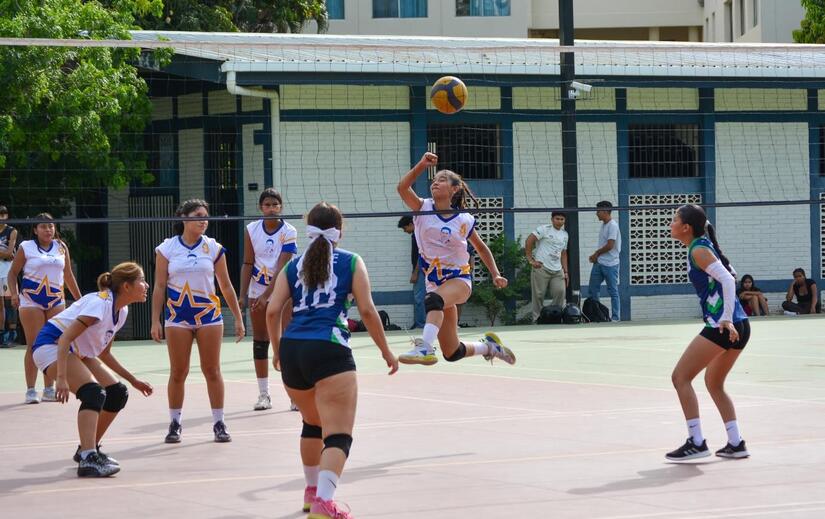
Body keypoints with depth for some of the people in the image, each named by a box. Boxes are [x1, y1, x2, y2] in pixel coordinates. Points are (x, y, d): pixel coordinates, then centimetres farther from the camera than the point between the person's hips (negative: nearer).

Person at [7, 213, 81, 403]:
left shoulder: (61, 247, 10)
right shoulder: (26, 248, 0)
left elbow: (68, 276, 18)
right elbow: (13, 273, 4)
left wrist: (79, 299, 19)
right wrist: (14, 294, -12)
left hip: (56, 300, 4)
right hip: (31, 300, -4)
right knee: (34, 345, -6)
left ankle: (49, 389, 11)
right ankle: (31, 390, -2)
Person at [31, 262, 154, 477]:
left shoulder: (121, 310, 6)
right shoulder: (100, 303, -23)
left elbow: (104, 354, 17)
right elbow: (65, 338, -29)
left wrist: (133, 380, 17)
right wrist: (61, 378, -36)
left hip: (77, 352, 10)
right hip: (51, 344, -10)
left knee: (118, 393, 4)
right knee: (94, 392, -27)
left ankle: (88, 449, 16)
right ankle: (88, 459, -36)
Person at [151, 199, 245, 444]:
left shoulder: (214, 248, 2)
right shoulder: (167, 248, 0)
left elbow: (226, 286, 7)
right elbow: (159, 286, 2)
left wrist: (238, 318, 4)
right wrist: (155, 321, -3)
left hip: (209, 314, 0)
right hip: (177, 317, 0)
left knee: (212, 370, 1)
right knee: (178, 372, 2)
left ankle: (219, 423, 7)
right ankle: (175, 423, 12)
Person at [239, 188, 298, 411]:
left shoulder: (289, 232, -11)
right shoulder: (252, 230, -2)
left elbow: (282, 268, -17)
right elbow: (248, 264, 2)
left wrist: (267, 295, -24)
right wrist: (243, 295, -3)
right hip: (257, 289, 3)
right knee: (259, 341, 5)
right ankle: (263, 395, 10)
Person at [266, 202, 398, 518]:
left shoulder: (294, 266, 16)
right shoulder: (351, 263, 7)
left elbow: (272, 311, 8)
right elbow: (367, 311, 2)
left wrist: (277, 349, 22)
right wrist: (386, 351, 11)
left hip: (292, 350, 5)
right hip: (329, 350, -5)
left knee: (313, 423, 28)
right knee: (338, 434, -9)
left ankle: (313, 492, 40)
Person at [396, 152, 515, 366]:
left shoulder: (464, 220, -1)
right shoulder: (424, 209, 1)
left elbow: (481, 247, 16)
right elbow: (403, 187, -17)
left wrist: (496, 274, 9)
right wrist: (422, 165, -26)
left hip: (459, 279, -3)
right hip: (435, 284, 3)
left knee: (434, 299, -41)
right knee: (452, 353, 6)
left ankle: (425, 348, -55)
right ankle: (489, 346, 35)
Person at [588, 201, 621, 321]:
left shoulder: (612, 226, -13)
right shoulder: (603, 225, 14)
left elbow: (609, 245, -18)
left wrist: (596, 254, -6)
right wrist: (596, 255, 4)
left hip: (610, 264, -9)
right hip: (599, 263, 9)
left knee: (613, 291, -2)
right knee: (593, 289, 8)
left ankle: (616, 317, 2)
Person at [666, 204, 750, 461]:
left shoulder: (698, 250, -10)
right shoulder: (704, 246, 16)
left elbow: (727, 280, -20)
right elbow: (729, 277, 22)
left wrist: (726, 320, -24)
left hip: (722, 326, -10)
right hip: (739, 326, 10)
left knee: (680, 377, -3)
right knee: (714, 383, 22)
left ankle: (696, 443, -5)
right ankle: (736, 444, 18)